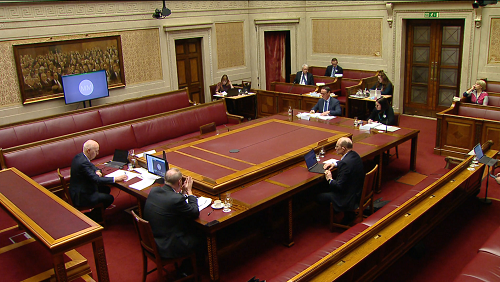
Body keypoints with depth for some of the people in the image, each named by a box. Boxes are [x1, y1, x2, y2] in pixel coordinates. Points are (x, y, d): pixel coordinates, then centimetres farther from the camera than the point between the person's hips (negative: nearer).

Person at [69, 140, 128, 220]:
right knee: (109, 198, -8)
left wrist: (97, 171, -3)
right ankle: (92, 215, 8)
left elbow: (92, 166, 20)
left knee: (106, 189, 17)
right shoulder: (83, 162, -29)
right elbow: (96, 180, -31)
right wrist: (115, 179, -28)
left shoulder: (79, 156, 3)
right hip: (81, 196, -11)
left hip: (76, 191, 11)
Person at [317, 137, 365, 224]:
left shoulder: (345, 163, -29)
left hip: (349, 197, -10)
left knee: (320, 196, 0)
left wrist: (330, 179, -9)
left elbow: (339, 186, -26)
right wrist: (335, 164, 12)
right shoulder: (354, 155, 0)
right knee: (325, 189, 23)